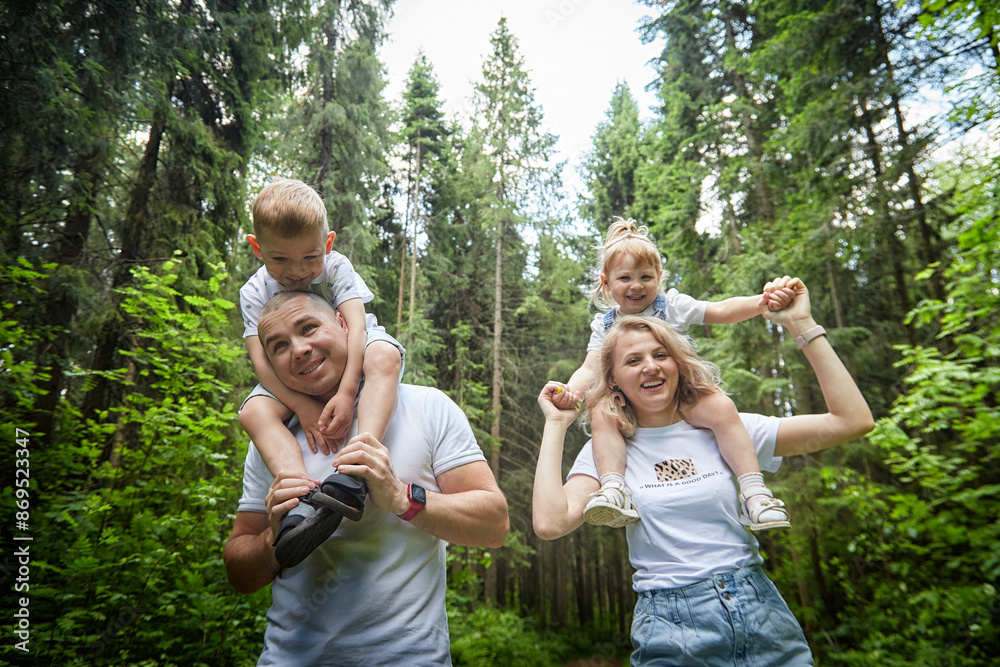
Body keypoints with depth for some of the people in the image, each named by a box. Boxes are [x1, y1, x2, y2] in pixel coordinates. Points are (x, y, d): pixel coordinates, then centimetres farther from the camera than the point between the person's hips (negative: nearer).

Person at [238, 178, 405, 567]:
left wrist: (346, 393, -37)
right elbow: (261, 359, -16)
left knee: (384, 355, -37)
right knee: (254, 412, -26)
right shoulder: (255, 293, -6)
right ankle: (301, 504, -43)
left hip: (349, 364, -2)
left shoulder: (336, 268, -12)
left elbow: (356, 326, -24)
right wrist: (303, 406, -31)